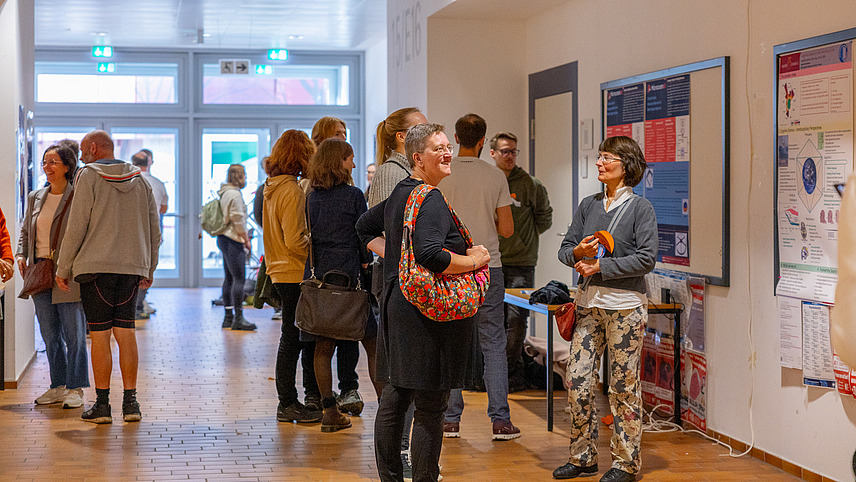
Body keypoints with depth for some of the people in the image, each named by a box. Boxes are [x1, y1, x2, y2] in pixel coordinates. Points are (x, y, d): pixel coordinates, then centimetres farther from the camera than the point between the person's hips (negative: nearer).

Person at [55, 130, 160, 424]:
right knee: (126, 332, 8)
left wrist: (63, 268, 0)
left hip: (96, 267, -5)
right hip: (132, 267, 5)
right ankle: (130, 402, 6)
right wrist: (149, 269, 22)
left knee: (100, 335, -1)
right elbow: (154, 230, 14)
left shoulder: (88, 176, -3)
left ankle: (102, 404, 1)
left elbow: (76, 227, -7)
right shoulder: (139, 181, 13)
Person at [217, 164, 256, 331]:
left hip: (224, 239, 11)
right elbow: (238, 220, -17)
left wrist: (245, 237, 22)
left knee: (229, 278, 12)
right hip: (233, 241, -11)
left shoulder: (225, 192, 16)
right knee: (239, 278, -10)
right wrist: (246, 240, -9)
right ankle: (238, 319, -11)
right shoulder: (234, 194, -15)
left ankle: (228, 317, 16)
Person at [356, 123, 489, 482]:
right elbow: (430, 256, -29)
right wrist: (473, 260, -16)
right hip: (428, 313, -10)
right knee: (430, 407, -3)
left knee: (393, 399, 15)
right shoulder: (431, 201, -16)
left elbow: (365, 227, 30)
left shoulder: (399, 195, 14)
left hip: (396, 302, 10)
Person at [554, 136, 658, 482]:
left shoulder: (640, 208, -3)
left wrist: (600, 266, -14)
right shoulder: (588, 206, 12)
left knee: (624, 386, 1)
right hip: (589, 303, 5)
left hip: (625, 306, -5)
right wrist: (578, 252, -11)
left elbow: (646, 258, -11)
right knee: (577, 382, 2)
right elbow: (565, 249, 12)